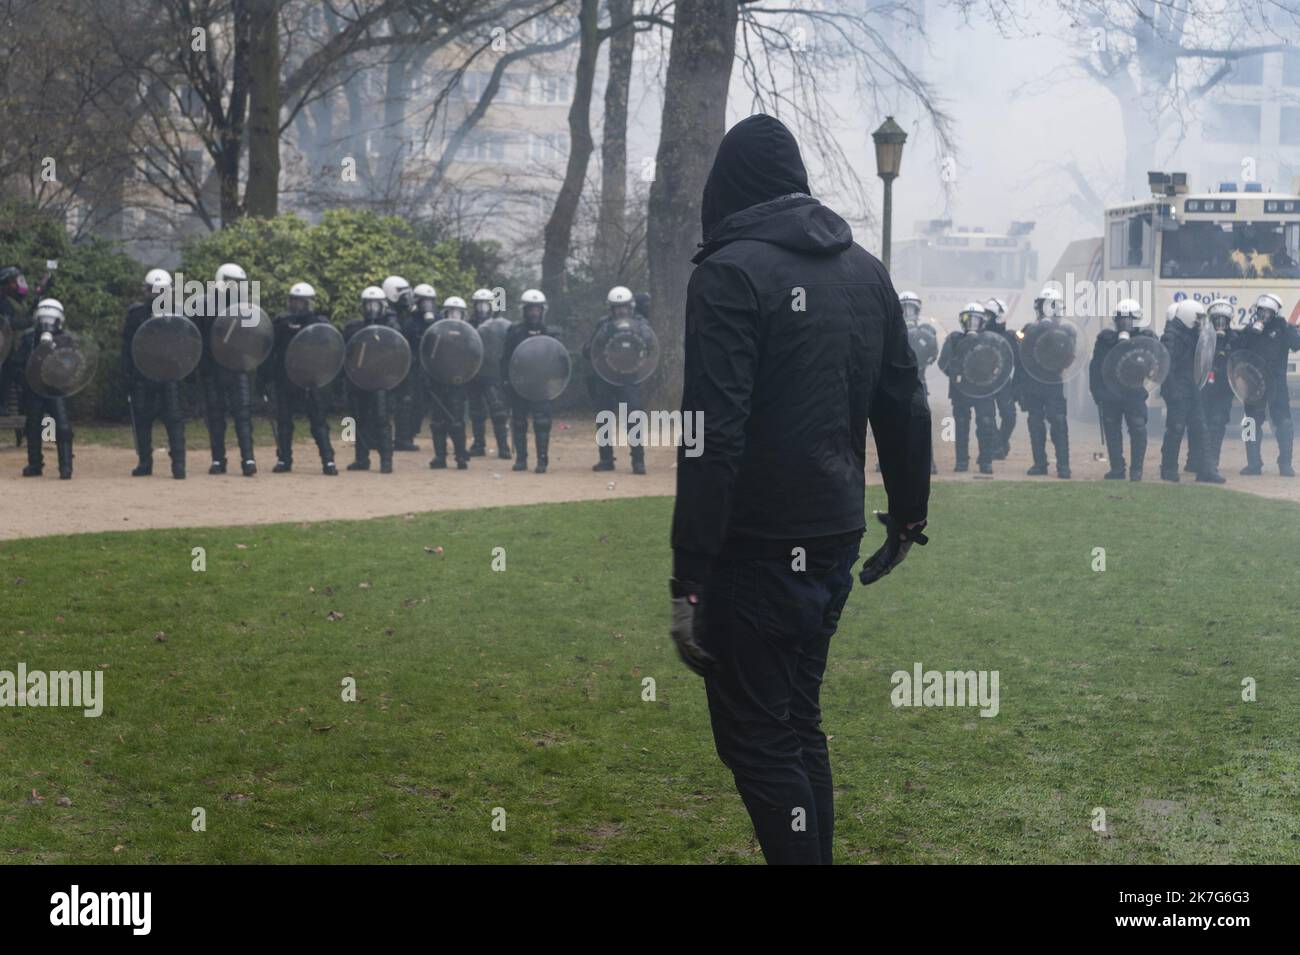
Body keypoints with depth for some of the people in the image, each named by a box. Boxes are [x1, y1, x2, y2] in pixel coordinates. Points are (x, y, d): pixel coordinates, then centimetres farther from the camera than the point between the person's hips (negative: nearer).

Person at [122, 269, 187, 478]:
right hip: (142, 373, 1)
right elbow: (127, 346, 7)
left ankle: (178, 464, -8)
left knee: (174, 419, -7)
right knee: (141, 420, 5)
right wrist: (127, 374, 1)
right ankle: (144, 463, 16)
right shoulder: (136, 313, 6)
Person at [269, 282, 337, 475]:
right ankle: (284, 460, 17)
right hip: (284, 379, 3)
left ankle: (328, 461, -6)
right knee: (283, 421, 8)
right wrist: (267, 375, -2)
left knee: (318, 421, -5)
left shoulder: (321, 323, 0)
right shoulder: (281, 323, 6)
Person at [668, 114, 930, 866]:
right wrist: (908, 515, 24)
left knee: (755, 739, 0)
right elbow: (904, 405, 12)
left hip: (760, 550, -7)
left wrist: (690, 578, -19)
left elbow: (713, 435, -19)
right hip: (837, 541, 7)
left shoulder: (731, 273, -13)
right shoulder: (866, 269, 8)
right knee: (800, 724, 18)